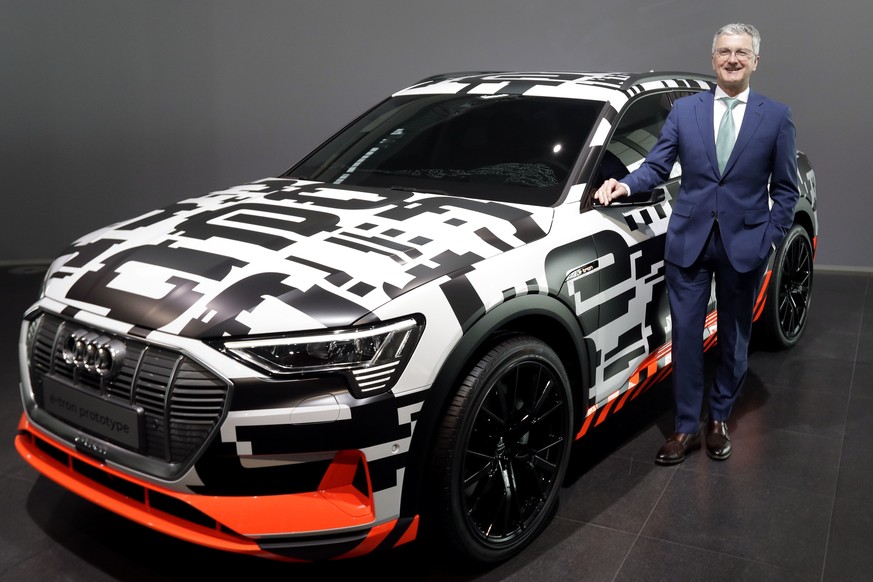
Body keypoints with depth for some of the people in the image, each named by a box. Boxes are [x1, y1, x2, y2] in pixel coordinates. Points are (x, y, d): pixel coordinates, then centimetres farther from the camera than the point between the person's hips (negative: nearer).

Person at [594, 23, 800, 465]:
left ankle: (719, 418, 31)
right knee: (685, 337, 2)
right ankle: (686, 427, 15)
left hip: (744, 245, 0)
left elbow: (785, 189, 5)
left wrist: (771, 238, -3)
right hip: (689, 241, 0)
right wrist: (625, 184, -17)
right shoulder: (684, 109, 4)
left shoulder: (776, 116, 3)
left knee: (733, 338, 12)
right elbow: (656, 166, 2)